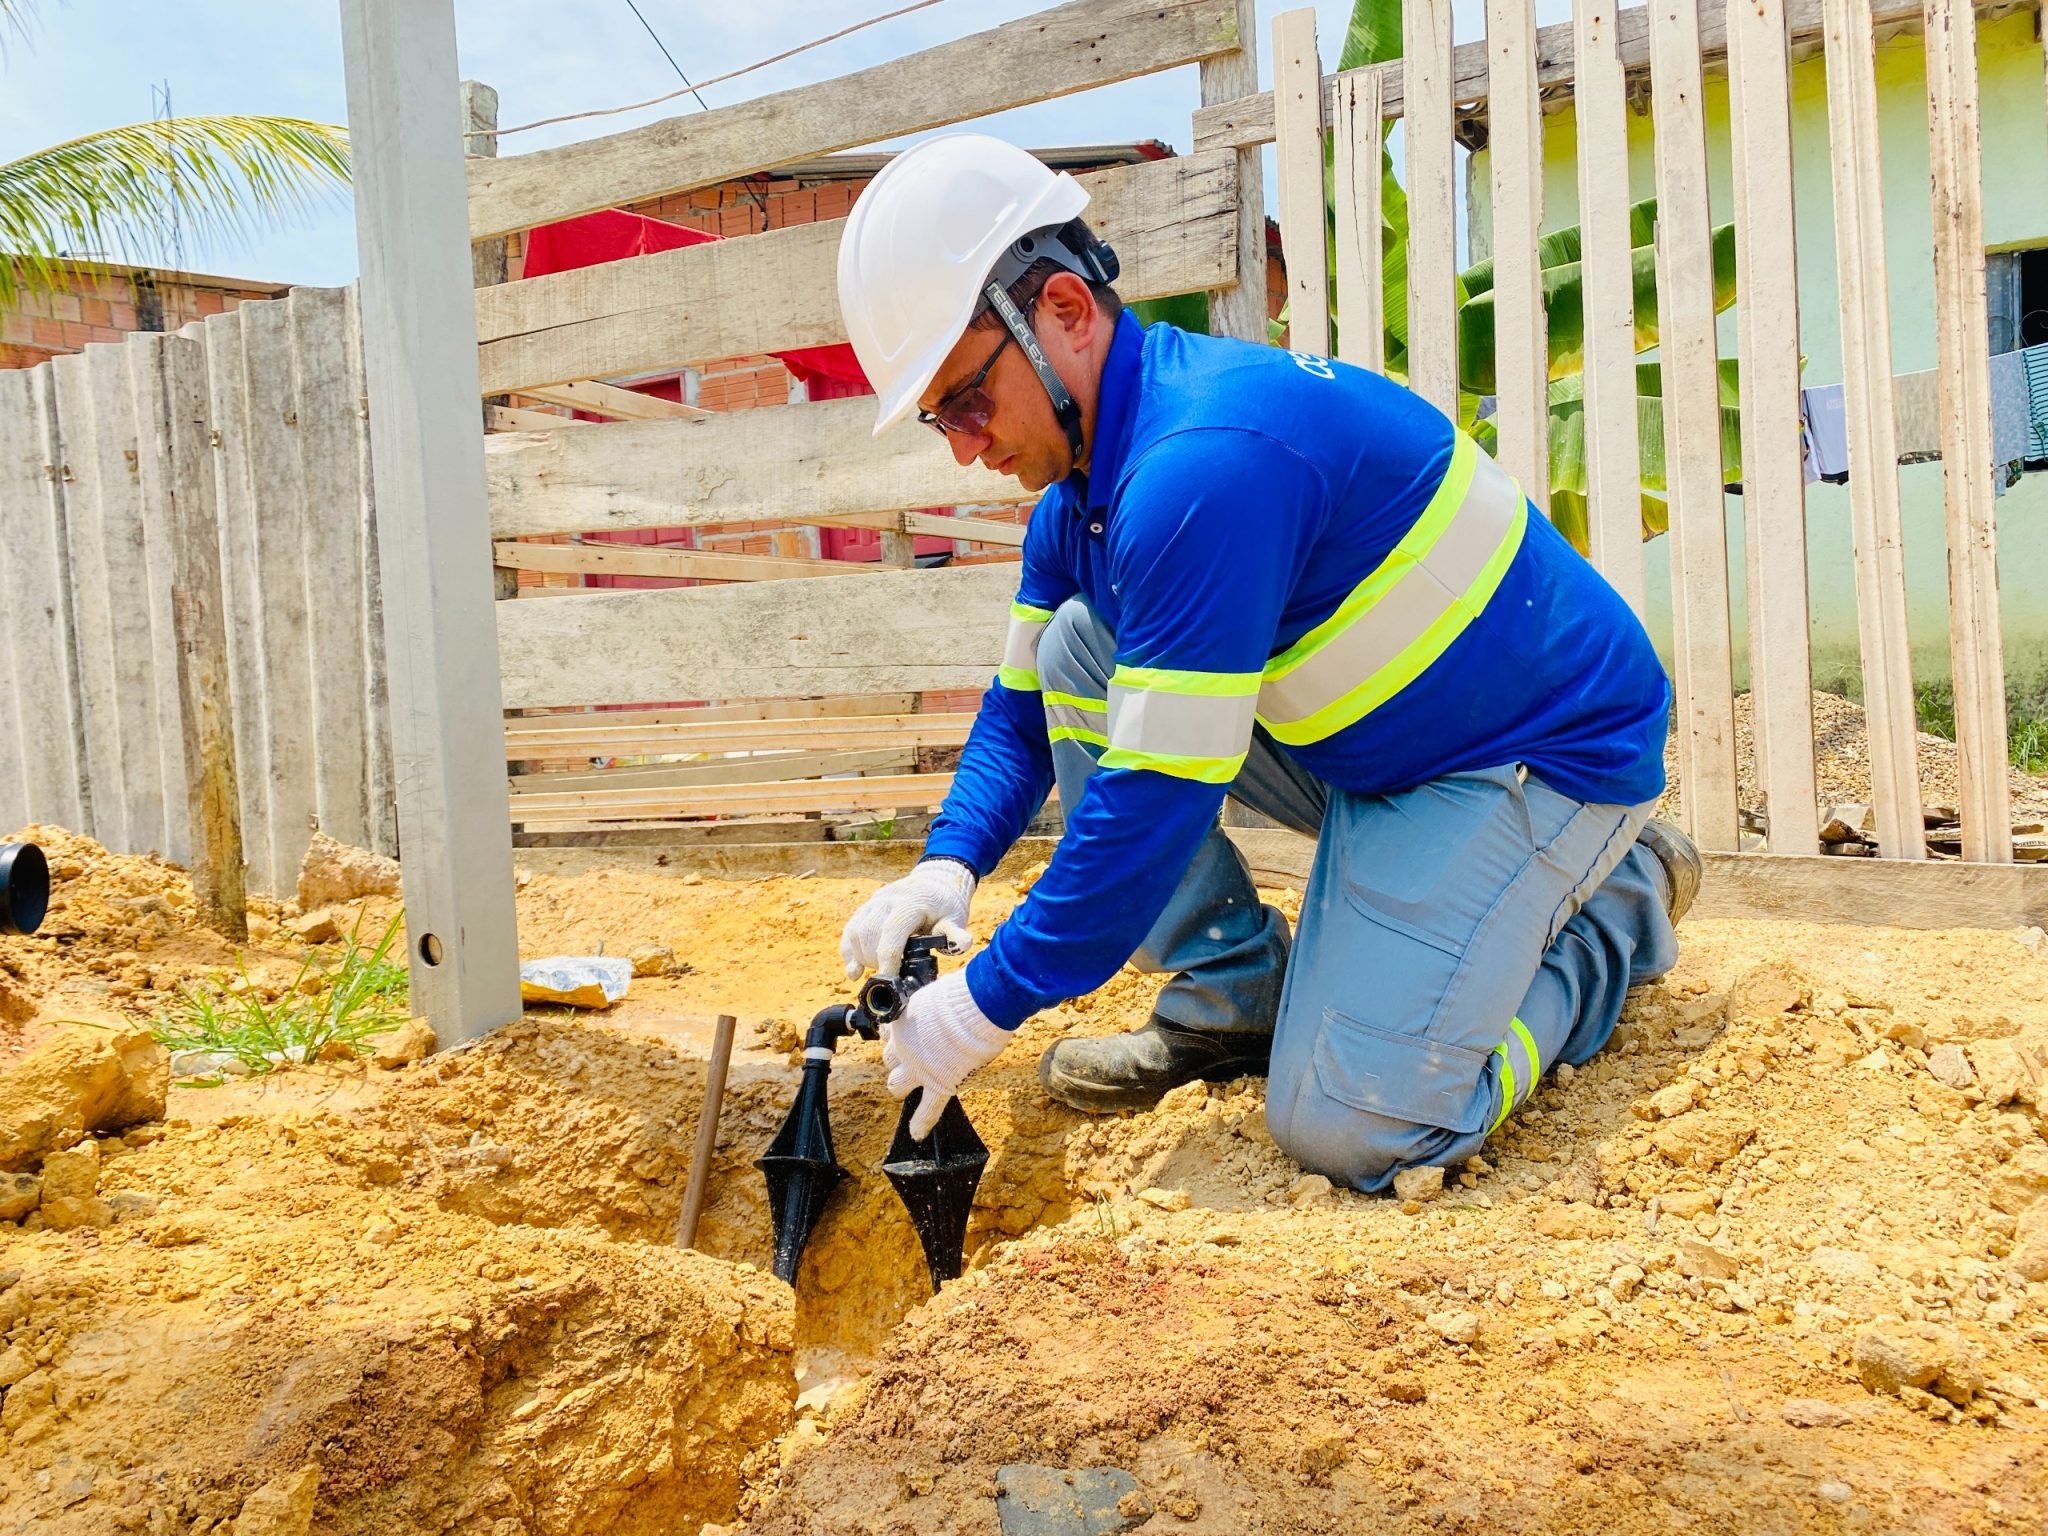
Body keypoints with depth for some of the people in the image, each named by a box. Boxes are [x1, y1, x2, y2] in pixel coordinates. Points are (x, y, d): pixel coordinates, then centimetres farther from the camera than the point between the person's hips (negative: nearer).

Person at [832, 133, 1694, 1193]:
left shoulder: (1207, 465, -30)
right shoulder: (1081, 483, 2)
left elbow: (1157, 794, -31)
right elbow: (1021, 702, 10)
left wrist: (983, 1008, -22)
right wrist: (948, 866, -9)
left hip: (1546, 752, -9)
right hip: (1371, 751, 9)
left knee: (1349, 1128, -19)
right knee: (1078, 649, -4)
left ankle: (1616, 904, 7)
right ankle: (1232, 995, 6)